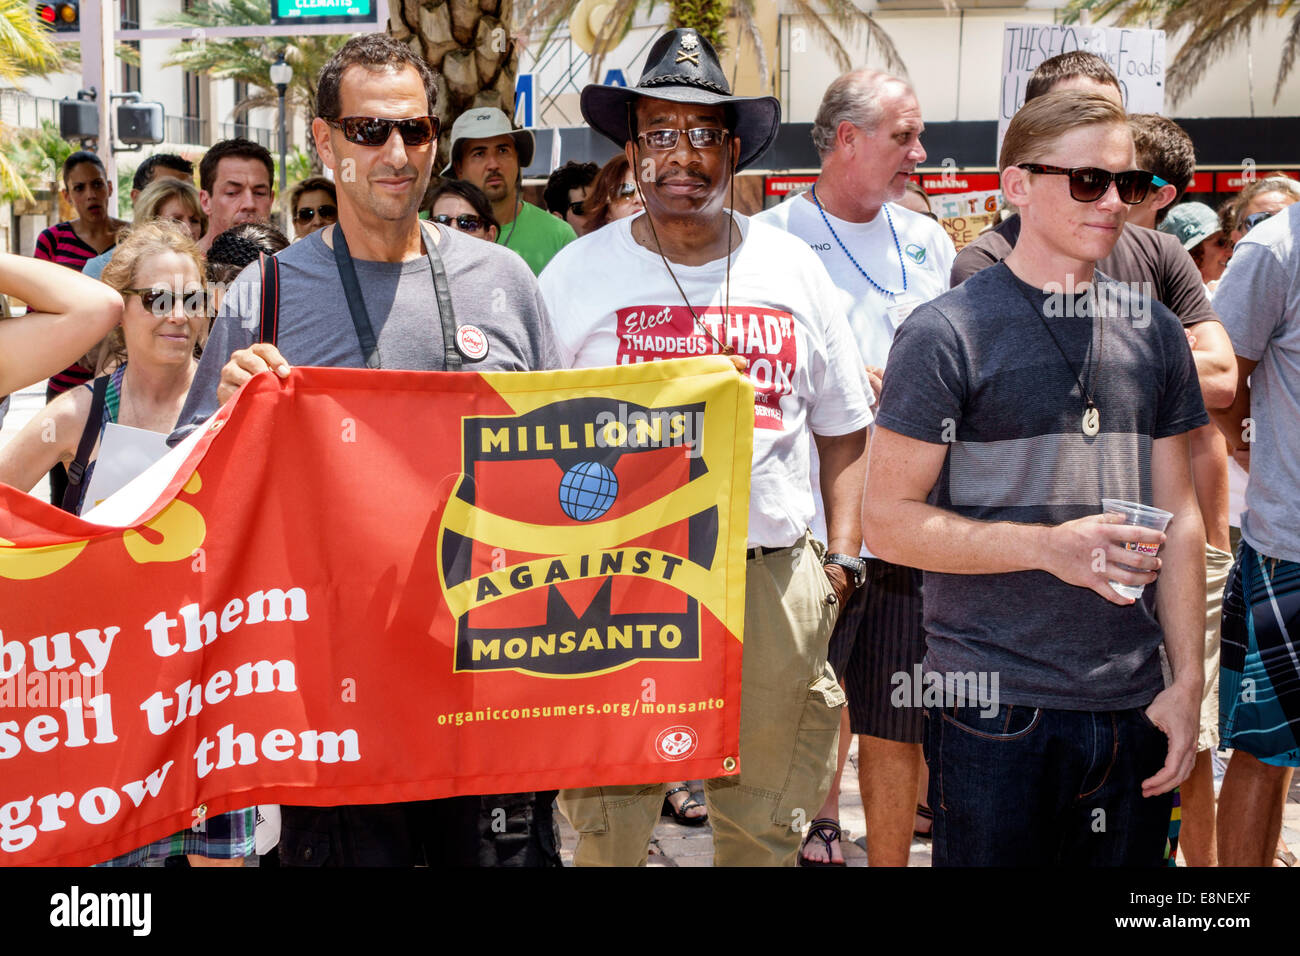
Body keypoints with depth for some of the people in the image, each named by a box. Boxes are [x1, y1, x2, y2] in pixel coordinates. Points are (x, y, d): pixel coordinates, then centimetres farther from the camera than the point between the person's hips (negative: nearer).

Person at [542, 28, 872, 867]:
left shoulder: (793, 267, 9)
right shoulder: (577, 272, 3)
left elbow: (845, 428, 14)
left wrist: (844, 556, 6)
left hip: (773, 575, 2)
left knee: (765, 823, 13)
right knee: (610, 829, 7)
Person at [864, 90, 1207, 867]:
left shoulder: (1155, 333, 10)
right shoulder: (946, 332, -6)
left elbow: (1179, 517, 12)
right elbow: (888, 522, -9)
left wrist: (1188, 680, 6)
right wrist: (1049, 546, -19)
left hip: (1134, 706, 5)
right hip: (997, 707, -5)